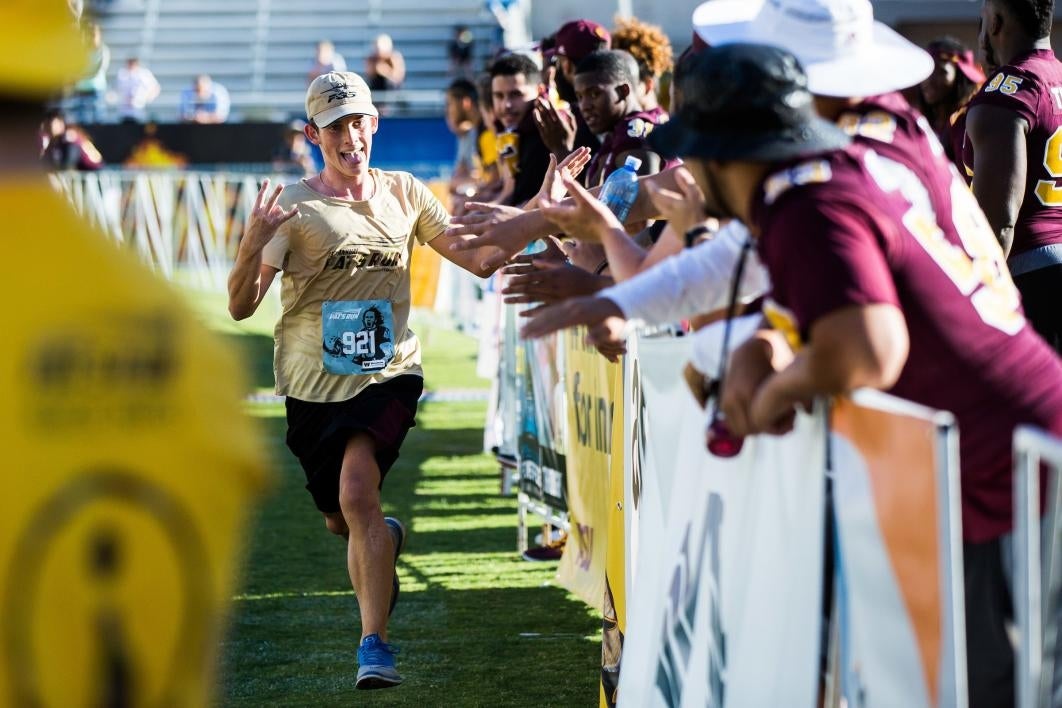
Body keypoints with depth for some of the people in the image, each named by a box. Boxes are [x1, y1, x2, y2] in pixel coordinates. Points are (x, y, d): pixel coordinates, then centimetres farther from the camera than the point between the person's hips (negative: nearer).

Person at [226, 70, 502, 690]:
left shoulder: (404, 195, 4)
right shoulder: (294, 208, -6)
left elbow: (478, 259, 9)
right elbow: (241, 307, -13)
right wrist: (253, 246, -33)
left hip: (388, 375, -1)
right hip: (314, 383, 1)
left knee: (357, 493, -24)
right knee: (342, 521, 15)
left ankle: (375, 645, -22)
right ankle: (386, 543, 52)